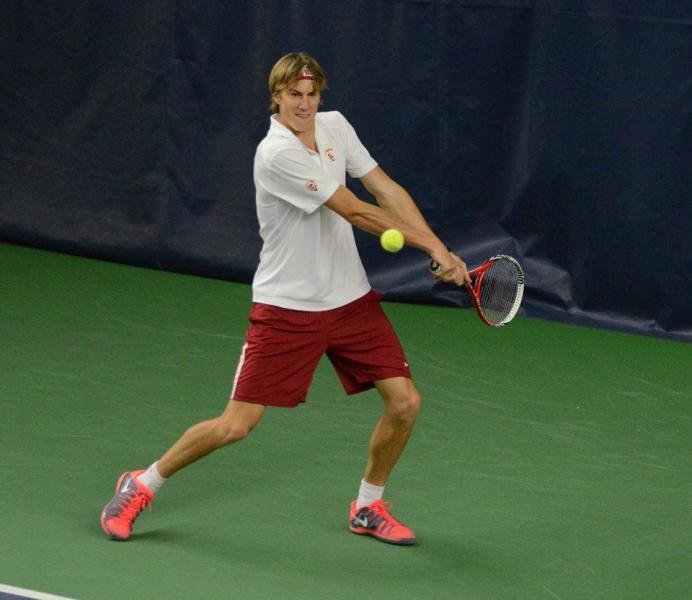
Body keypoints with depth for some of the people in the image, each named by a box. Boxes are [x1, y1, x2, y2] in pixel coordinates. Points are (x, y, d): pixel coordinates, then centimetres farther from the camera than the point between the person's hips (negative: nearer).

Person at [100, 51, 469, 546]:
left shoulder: (335, 127, 2)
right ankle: (141, 486, 15)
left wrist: (439, 248, -8)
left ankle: (368, 507, 20)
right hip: (287, 307, -6)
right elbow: (355, 212, -19)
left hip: (351, 300, 6)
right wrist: (430, 245, -13)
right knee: (236, 425, -7)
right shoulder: (277, 154, -21)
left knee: (404, 402, -2)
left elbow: (387, 189, 3)